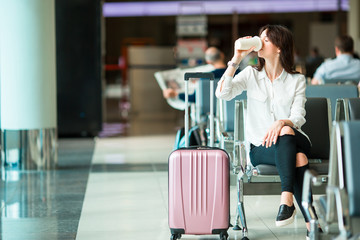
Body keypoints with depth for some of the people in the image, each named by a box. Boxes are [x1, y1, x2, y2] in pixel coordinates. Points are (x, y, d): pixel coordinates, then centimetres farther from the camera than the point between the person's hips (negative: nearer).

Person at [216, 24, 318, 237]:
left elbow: (298, 117, -6)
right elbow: (222, 93, -10)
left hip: (292, 140, 0)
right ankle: (311, 220, -35)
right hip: (260, 148, 0)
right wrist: (236, 59, -13)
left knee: (286, 132, -37)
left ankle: (287, 200, -43)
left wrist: (282, 123, -30)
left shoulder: (297, 80, 6)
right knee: (298, 158, -33)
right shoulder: (251, 74, 8)